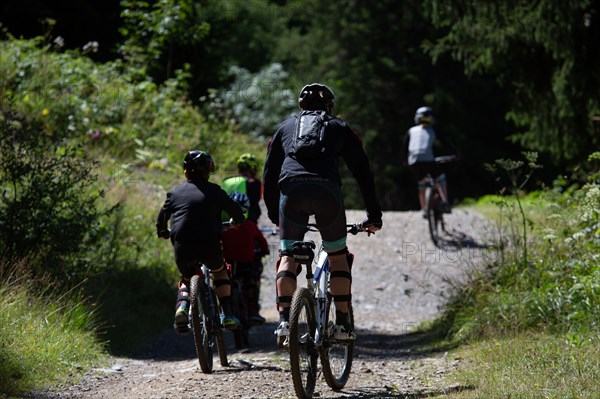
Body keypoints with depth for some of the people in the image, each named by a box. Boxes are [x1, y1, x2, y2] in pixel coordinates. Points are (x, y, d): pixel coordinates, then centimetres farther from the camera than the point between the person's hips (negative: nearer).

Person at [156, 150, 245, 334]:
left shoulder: (175, 192, 14)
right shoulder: (214, 191, 11)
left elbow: (162, 217, 22)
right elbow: (235, 210, 16)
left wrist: (163, 233, 43)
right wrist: (238, 222, 39)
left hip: (183, 247, 1)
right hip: (210, 243, -1)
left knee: (187, 279, 27)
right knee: (220, 271, 29)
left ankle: (182, 305, -4)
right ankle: (227, 314, 16)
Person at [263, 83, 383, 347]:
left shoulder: (285, 128, 30)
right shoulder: (339, 128, 26)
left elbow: (269, 175, 28)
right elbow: (362, 172, 22)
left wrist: (274, 216, 35)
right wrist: (374, 216, 26)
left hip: (291, 189, 1)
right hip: (326, 190, -1)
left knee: (288, 256, 11)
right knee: (338, 255, 15)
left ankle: (284, 320, -7)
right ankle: (342, 323, 9)